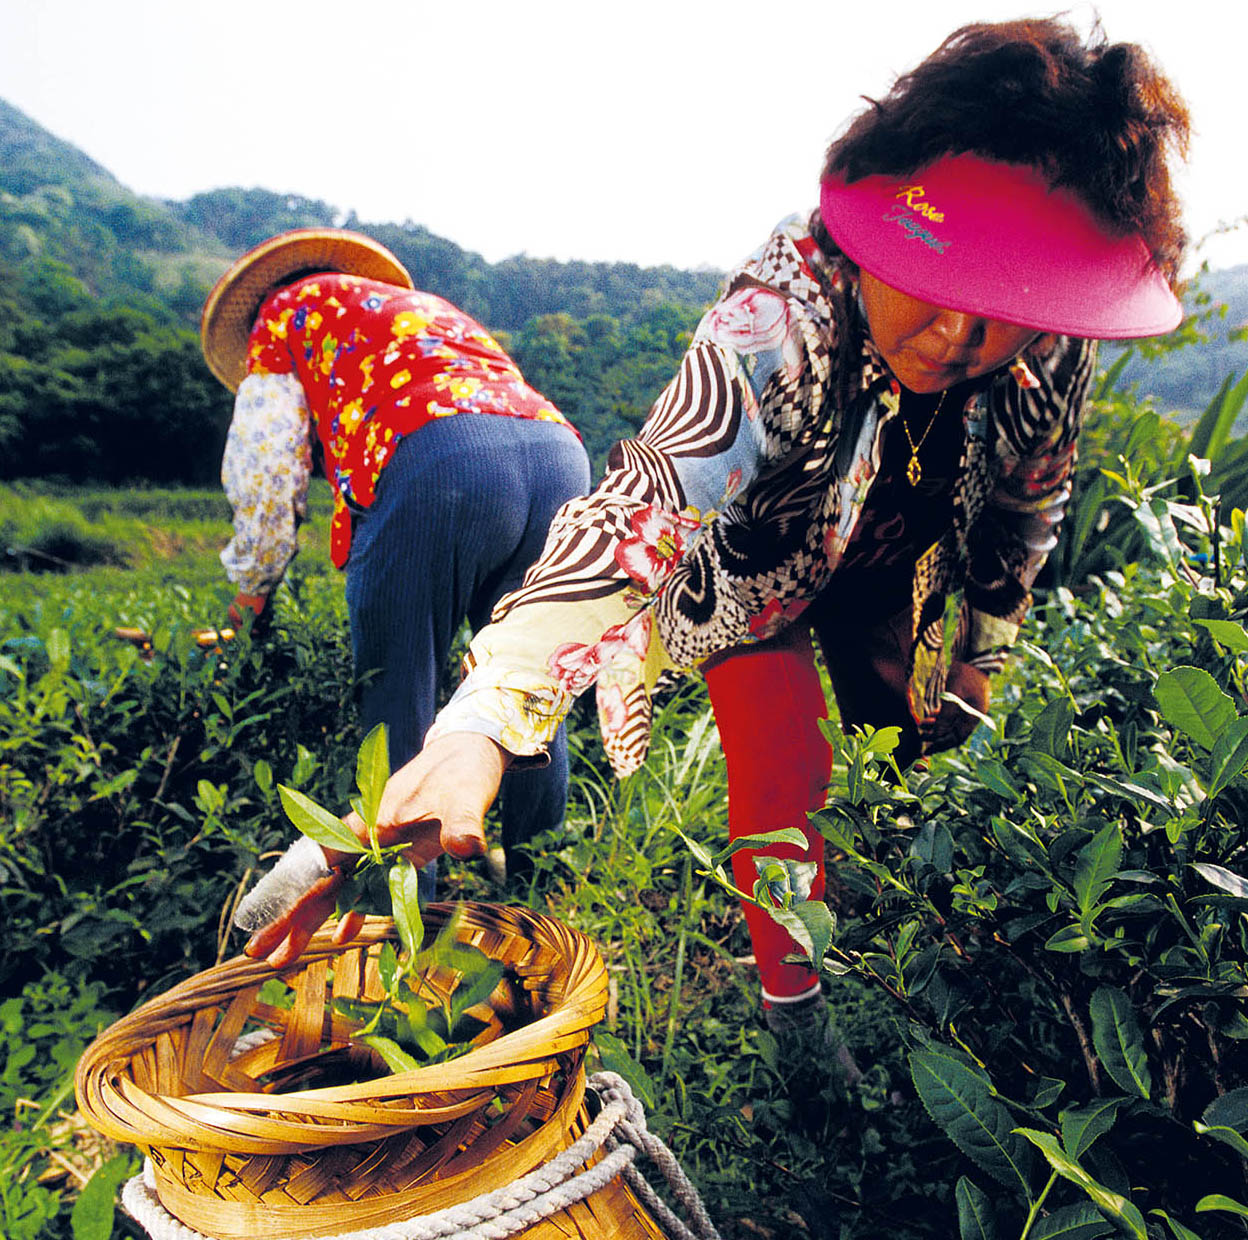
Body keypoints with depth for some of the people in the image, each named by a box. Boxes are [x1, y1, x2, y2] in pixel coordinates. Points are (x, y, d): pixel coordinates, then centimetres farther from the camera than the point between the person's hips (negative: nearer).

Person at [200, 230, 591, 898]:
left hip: (431, 460, -6)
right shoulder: (430, 306, 43)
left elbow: (263, 468, 21)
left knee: (397, 701, 5)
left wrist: (253, 583, 38)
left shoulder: (288, 309, 26)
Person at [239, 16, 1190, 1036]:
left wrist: (979, 657, 3)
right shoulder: (779, 321, -42)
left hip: (890, 571, 5)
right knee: (783, 760, -18)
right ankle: (793, 999, 8)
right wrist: (481, 728, -68)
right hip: (756, 563, -4)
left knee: (941, 755, 11)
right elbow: (638, 524, -55)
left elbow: (1029, 505, -4)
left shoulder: (1058, 349, -25)